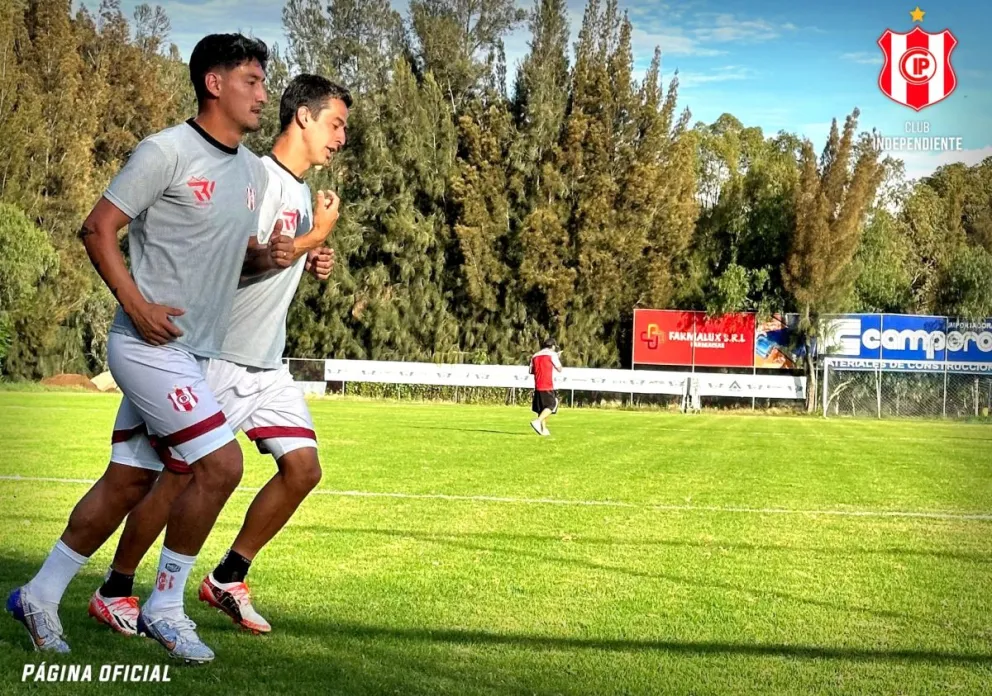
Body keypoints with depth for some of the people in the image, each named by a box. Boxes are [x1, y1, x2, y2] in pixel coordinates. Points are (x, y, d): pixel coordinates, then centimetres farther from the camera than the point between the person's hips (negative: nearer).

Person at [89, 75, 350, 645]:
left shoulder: (302, 191, 16)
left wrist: (311, 260, 6)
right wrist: (316, 237, -12)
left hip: (268, 365, 9)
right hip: (219, 357, -9)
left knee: (304, 467, -2)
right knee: (180, 475, -4)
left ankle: (228, 579, 11)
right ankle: (114, 592, 11)